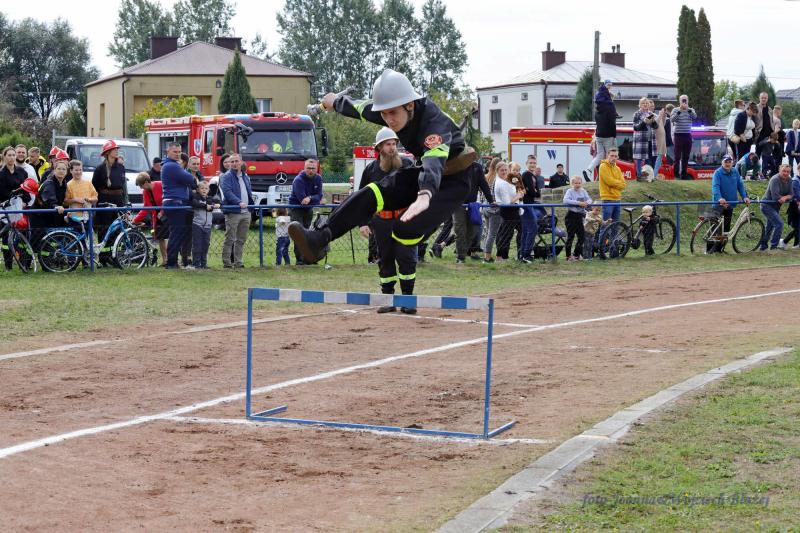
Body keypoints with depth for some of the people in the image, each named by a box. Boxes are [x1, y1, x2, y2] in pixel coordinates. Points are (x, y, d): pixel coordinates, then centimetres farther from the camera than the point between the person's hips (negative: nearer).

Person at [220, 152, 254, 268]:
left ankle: (238, 262, 16)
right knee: (230, 239, -6)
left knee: (241, 239, 10)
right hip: (233, 212, -7)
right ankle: (226, 262, -3)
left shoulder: (246, 177, 19)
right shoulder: (226, 177, -5)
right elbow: (227, 192, -18)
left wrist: (251, 204, 13)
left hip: (246, 213, 7)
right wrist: (239, 202, -27)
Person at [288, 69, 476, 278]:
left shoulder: (434, 122, -35)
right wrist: (335, 102, 30)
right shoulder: (389, 109, -11)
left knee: (406, 230, -28)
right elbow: (360, 108, 11)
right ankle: (319, 240, -17)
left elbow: (435, 161, -54)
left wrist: (424, 196, -72)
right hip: (424, 171, 7)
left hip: (453, 180, -7)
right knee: (371, 195, -13)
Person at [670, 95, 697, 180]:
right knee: (677, 156, -7)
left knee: (686, 156, 8)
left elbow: (695, 117, -11)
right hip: (678, 135, -4)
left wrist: (688, 109, -24)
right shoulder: (675, 110, 1)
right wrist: (679, 111, -24)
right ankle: (676, 174, -4)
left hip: (688, 135, 4)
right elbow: (671, 119, -15)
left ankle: (684, 173, 14)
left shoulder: (690, 110, 9)